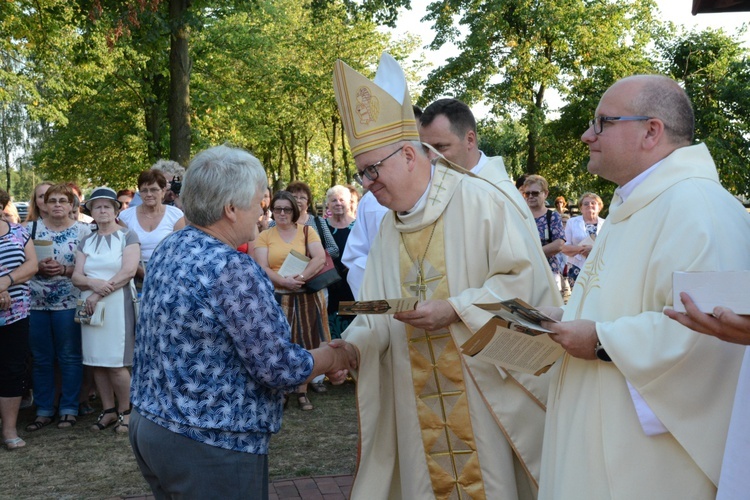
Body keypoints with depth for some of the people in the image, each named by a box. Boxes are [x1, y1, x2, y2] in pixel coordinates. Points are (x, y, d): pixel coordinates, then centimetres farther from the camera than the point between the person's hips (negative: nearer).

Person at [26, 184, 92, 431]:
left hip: (68, 303, -3)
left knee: (69, 358, 4)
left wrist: (64, 269, -19)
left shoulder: (83, 230, -1)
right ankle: (44, 410, 20)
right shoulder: (33, 228, 5)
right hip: (36, 304, 3)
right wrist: (39, 267, -13)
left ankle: (68, 409, 16)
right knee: (41, 360, 10)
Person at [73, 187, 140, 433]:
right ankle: (108, 410, 17)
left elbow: (129, 271, -12)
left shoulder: (127, 236, -1)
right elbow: (76, 277, 6)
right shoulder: (86, 242, 14)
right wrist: (93, 284, -17)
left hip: (118, 304, -5)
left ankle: (125, 411, 8)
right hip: (91, 306, 5)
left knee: (116, 363, -7)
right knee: (97, 361, 6)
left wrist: (100, 294, -14)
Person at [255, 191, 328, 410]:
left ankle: (302, 391, 12)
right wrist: (285, 281, -21)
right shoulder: (264, 236, 6)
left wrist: (301, 277, -20)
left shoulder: (307, 231, 6)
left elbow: (320, 258, -7)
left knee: (304, 344, 3)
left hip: (306, 298, 1)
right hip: (277, 298, 0)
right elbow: (262, 268, -5)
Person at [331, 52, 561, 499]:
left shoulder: (479, 201, -8)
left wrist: (455, 308, -20)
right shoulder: (389, 228, 12)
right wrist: (353, 344, -9)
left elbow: (525, 277, -14)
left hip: (486, 393, -5)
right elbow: (379, 308, 10)